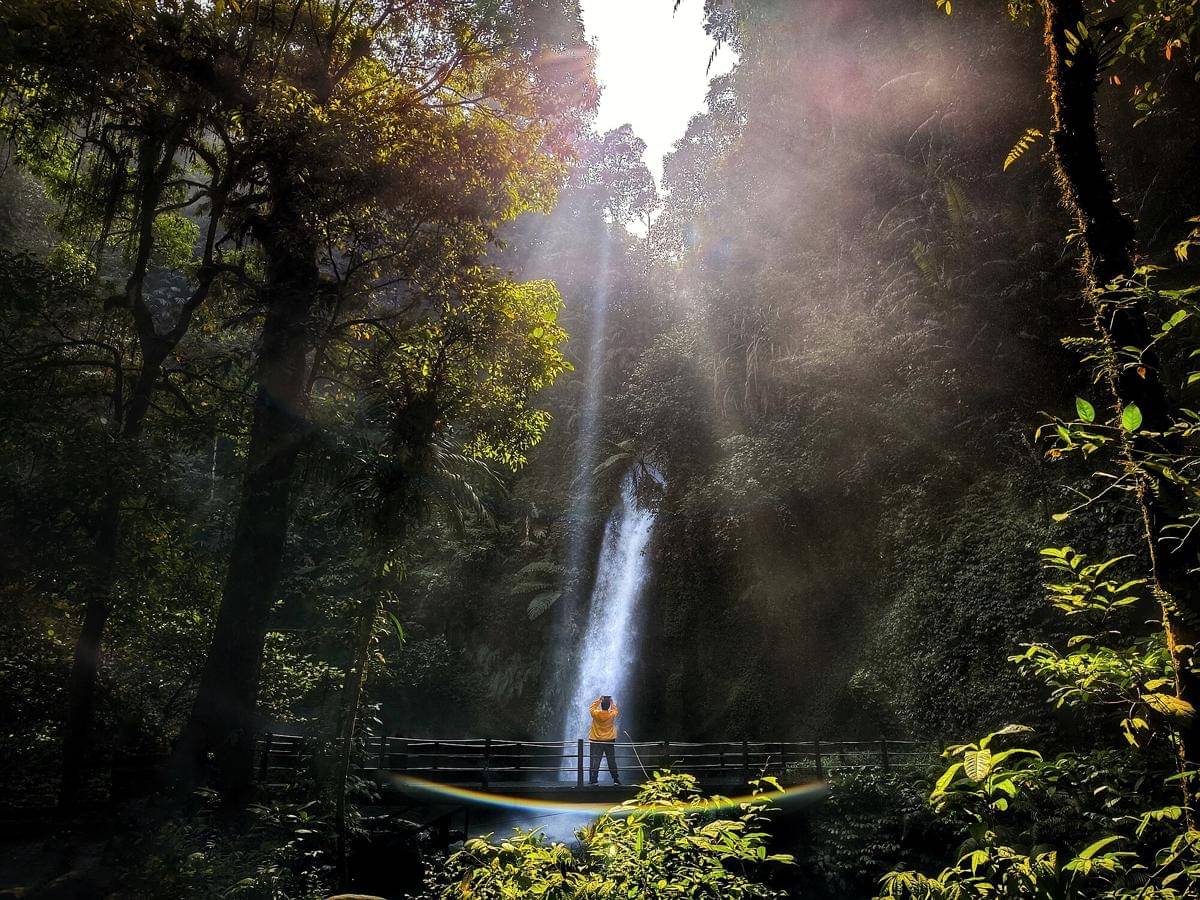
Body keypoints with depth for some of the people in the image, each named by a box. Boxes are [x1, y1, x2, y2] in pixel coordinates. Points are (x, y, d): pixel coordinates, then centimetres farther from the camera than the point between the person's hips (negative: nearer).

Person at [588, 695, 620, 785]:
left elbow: (592, 707, 12)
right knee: (612, 761, 6)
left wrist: (599, 699, 15)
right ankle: (616, 779, 7)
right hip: (609, 741, 1)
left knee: (595, 760, 1)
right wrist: (611, 701, 20)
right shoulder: (612, 715, -8)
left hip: (596, 741, -1)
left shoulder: (596, 714, -9)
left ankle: (594, 779, -2)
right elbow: (615, 710, 15)